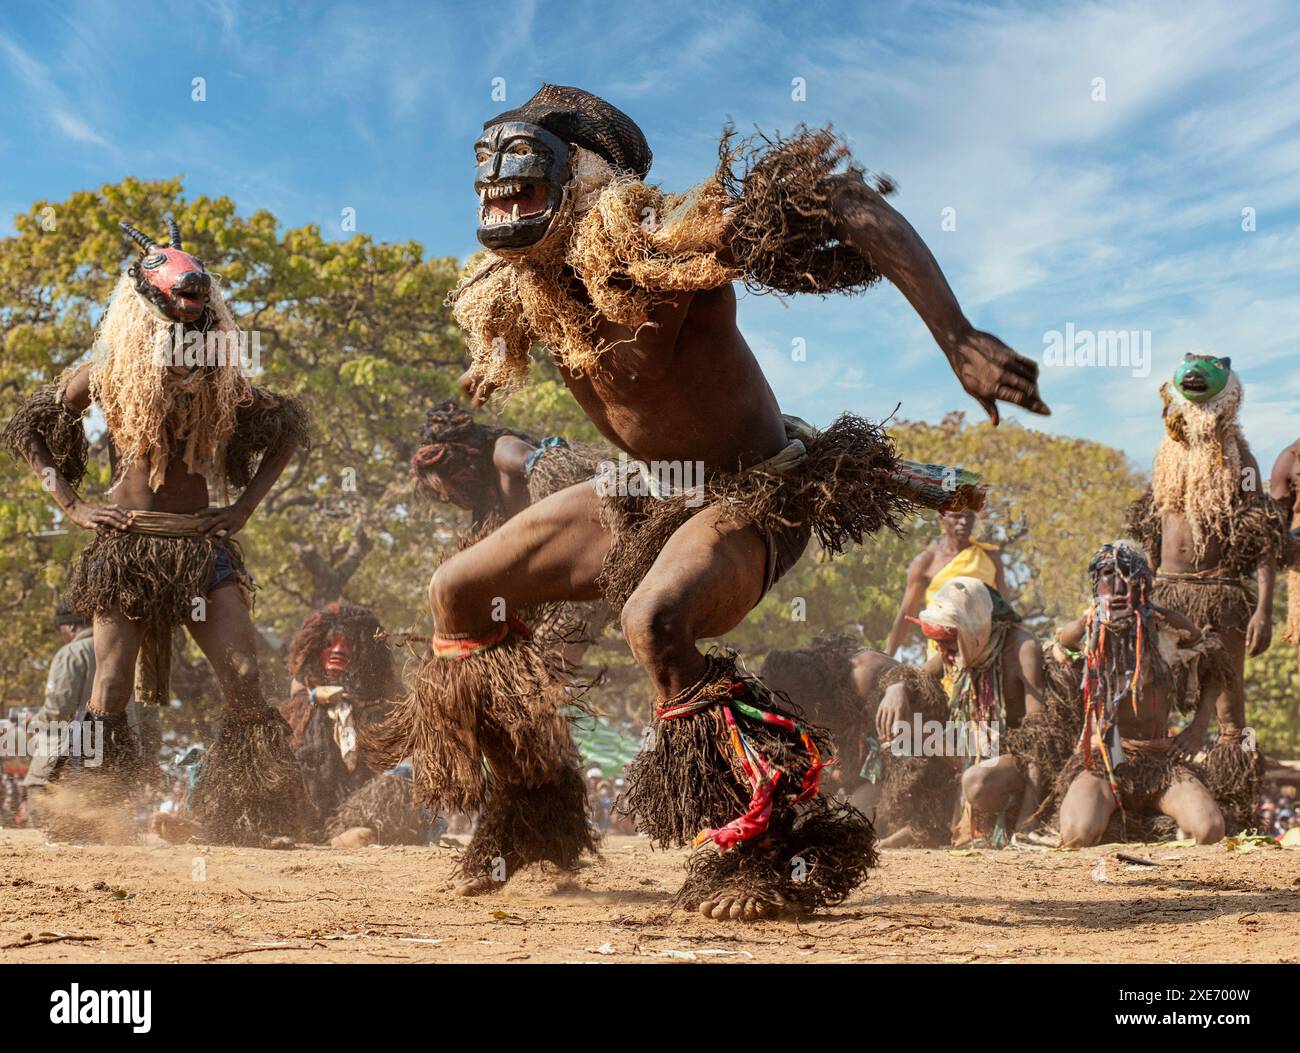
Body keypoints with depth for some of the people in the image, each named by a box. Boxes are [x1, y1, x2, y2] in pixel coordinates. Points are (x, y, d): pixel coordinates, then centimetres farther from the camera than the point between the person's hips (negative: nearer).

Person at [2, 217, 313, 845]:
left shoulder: (221, 380, 9)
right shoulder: (108, 375, 4)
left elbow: (289, 429, 23)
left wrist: (245, 504, 13)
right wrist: (72, 506, 3)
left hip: (204, 543, 2)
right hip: (125, 542, -2)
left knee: (244, 683, -10)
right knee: (109, 697, -7)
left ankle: (250, 828, -3)